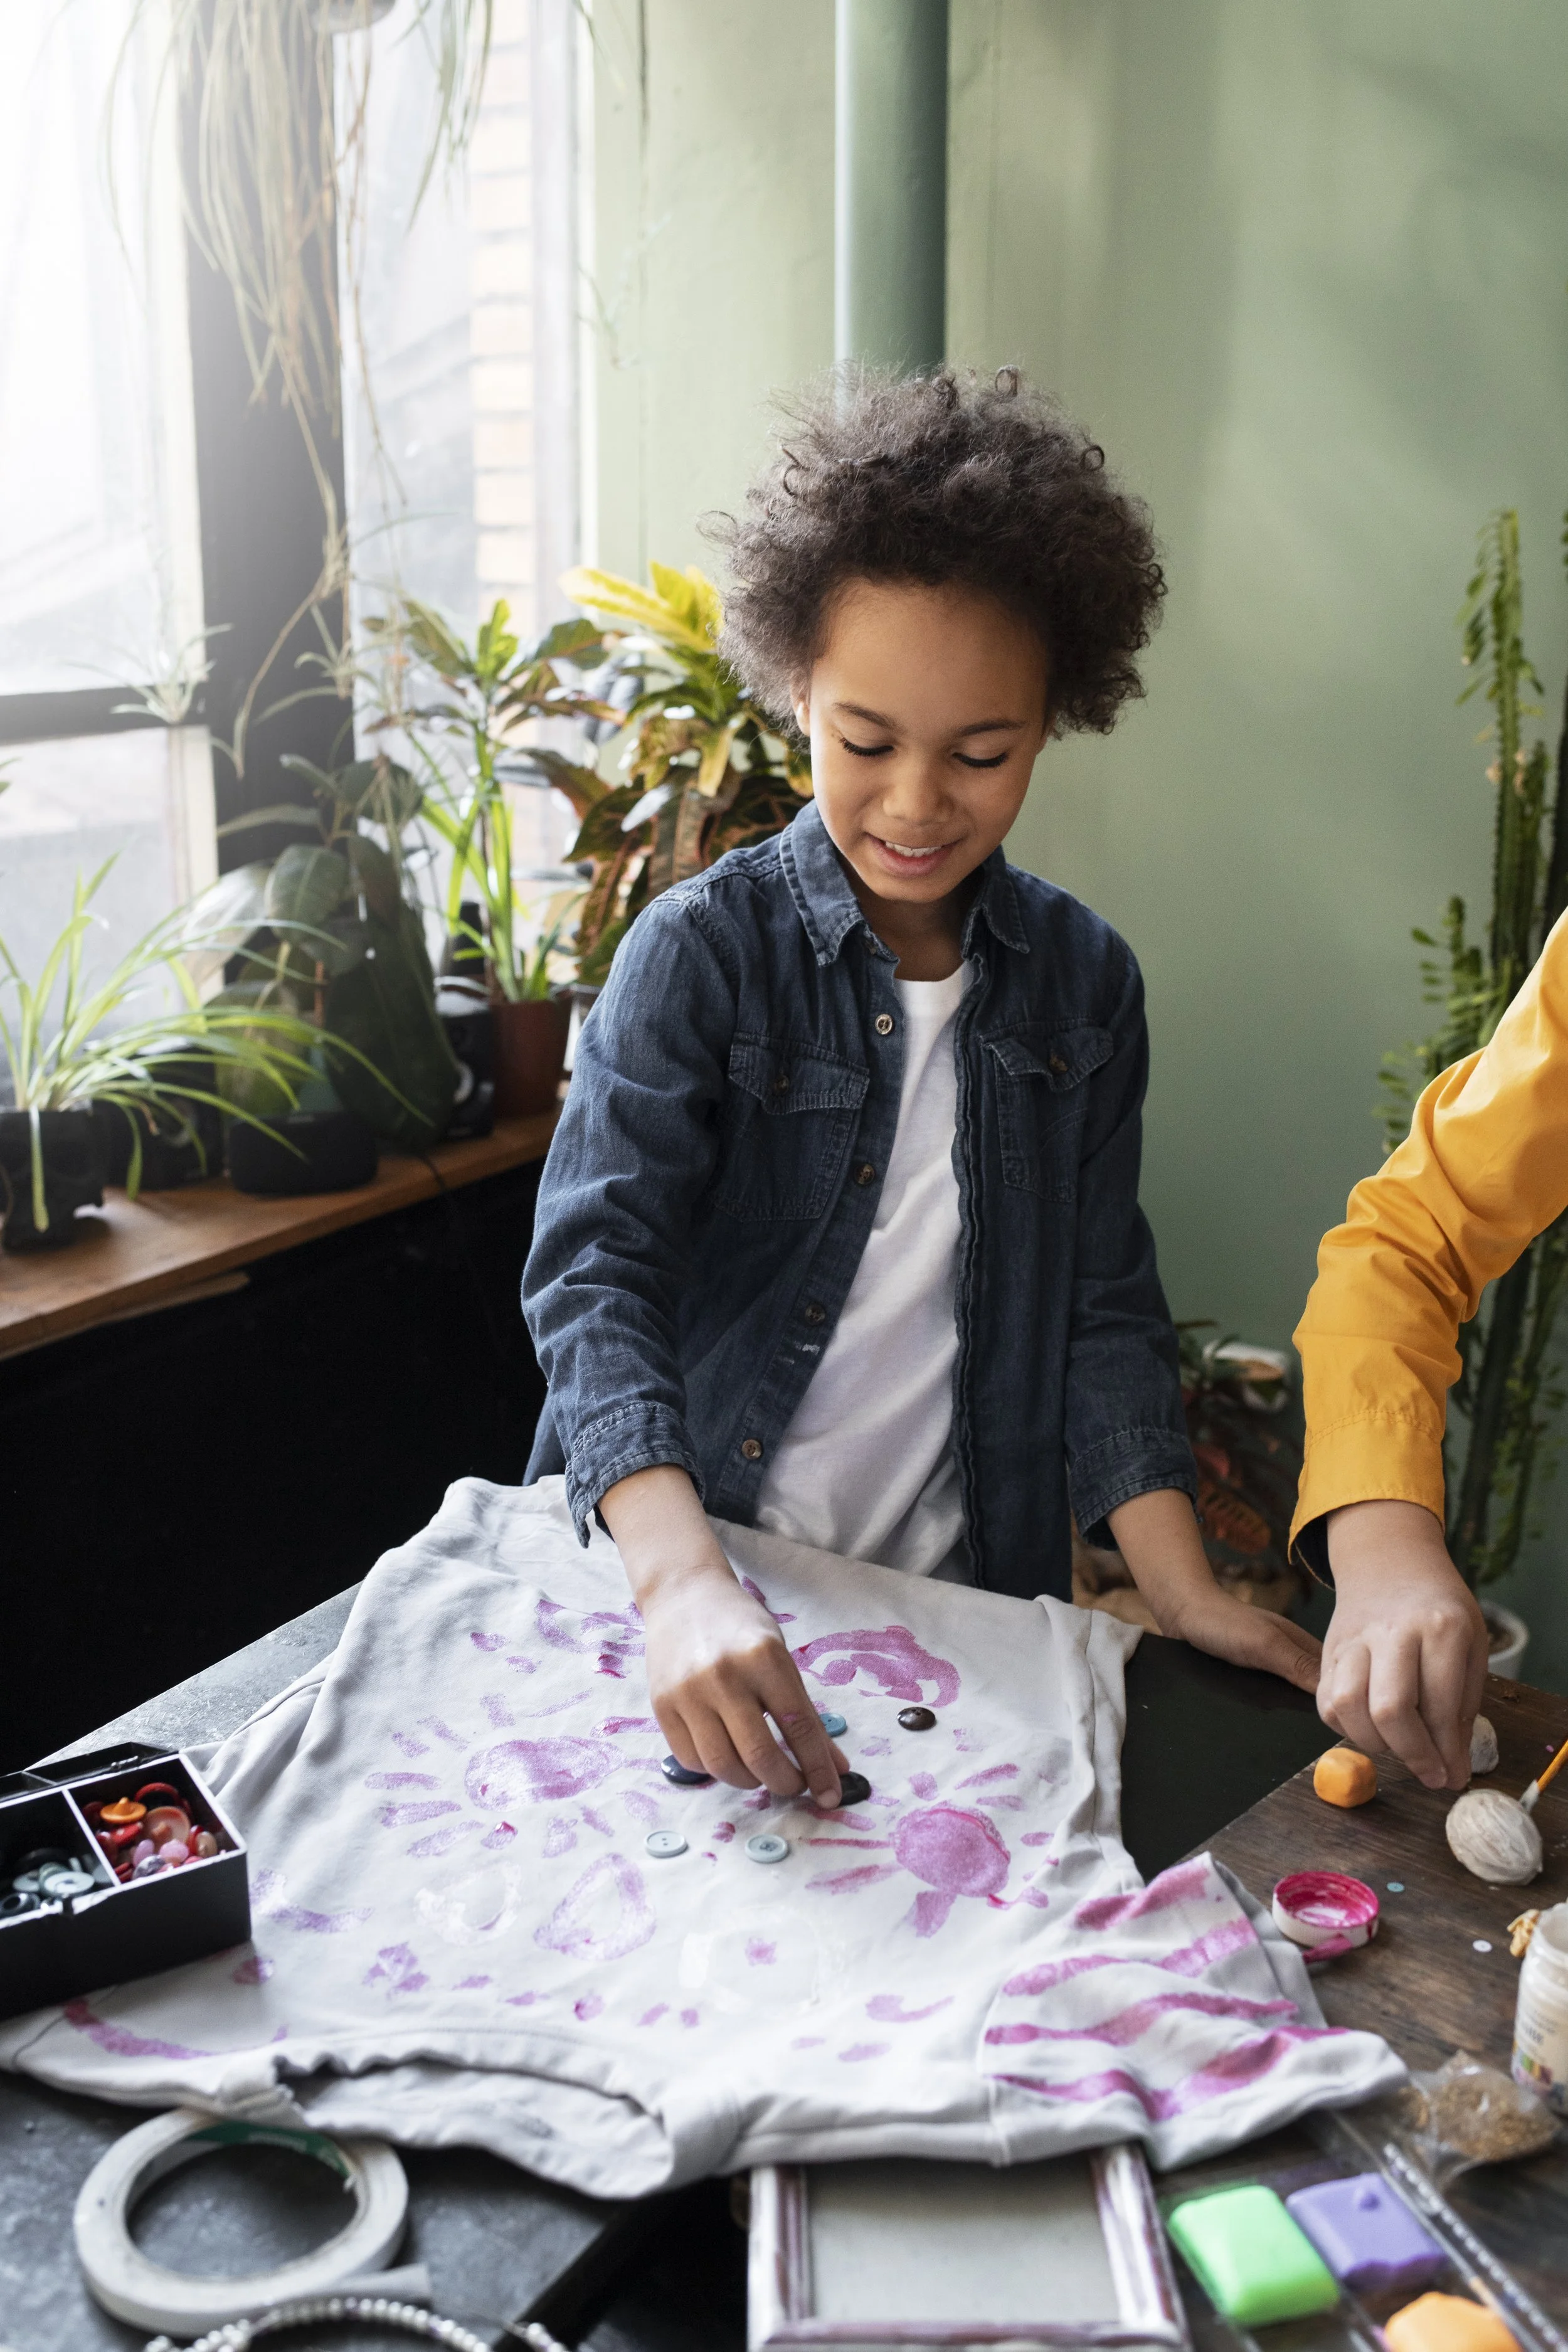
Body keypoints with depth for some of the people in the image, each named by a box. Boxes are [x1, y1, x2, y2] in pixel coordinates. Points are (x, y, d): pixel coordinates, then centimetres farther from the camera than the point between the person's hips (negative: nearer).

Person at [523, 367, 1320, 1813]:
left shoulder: (1083, 984, 3)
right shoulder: (701, 952, -9)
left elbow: (1101, 1307, 5)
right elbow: (593, 1271, -18)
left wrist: (1184, 1590, -8)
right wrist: (684, 1584, -33)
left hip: (959, 1601, 3)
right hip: (688, 1586, -2)